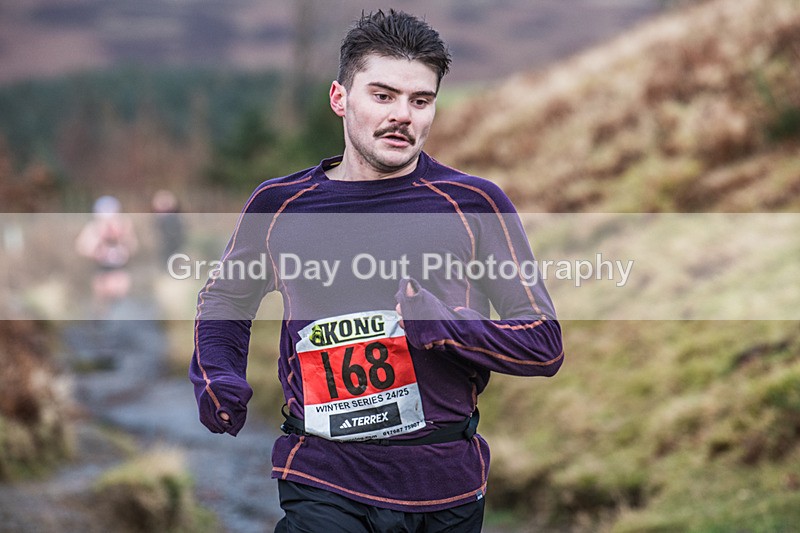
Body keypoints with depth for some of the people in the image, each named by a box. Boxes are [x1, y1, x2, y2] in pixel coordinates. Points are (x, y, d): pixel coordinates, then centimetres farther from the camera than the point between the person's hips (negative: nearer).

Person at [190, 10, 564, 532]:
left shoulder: (473, 204, -1)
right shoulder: (279, 205, 4)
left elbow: (545, 344, -1)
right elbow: (225, 298, 24)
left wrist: (444, 326, -18)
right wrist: (217, 380, 5)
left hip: (447, 488, 1)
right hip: (324, 484, 0)